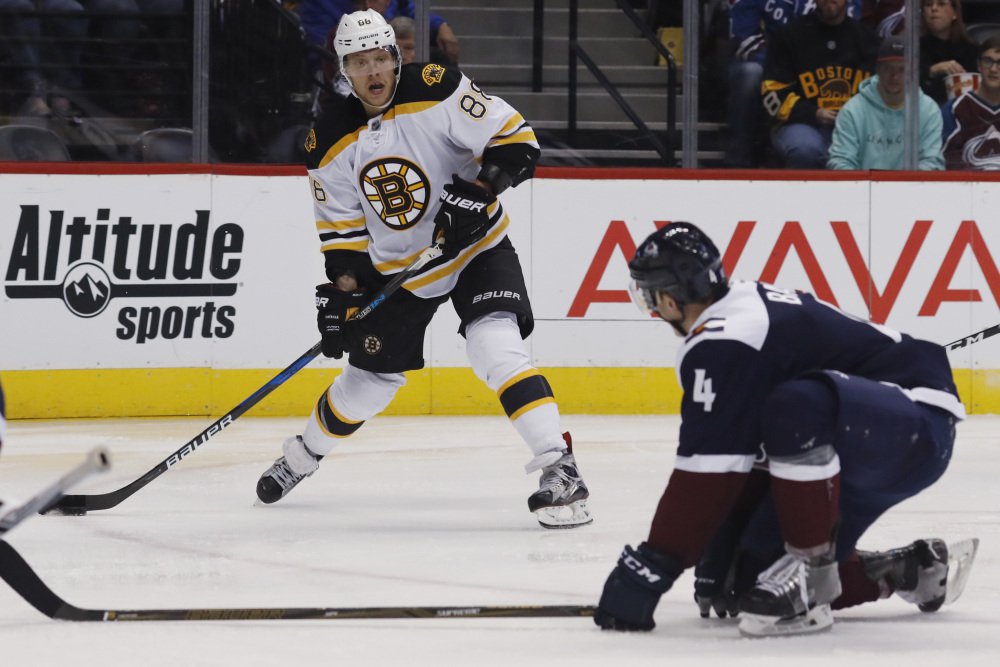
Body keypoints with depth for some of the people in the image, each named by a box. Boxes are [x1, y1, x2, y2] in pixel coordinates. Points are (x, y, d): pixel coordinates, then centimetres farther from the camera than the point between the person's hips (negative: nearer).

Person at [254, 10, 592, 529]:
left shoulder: (437, 93, -20)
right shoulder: (333, 144, -8)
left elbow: (515, 140, -20)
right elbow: (342, 229, 1)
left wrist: (477, 193, -31)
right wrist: (341, 293, -7)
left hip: (476, 249, -3)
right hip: (394, 267, 3)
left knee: (496, 348, -25)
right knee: (370, 378, 11)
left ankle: (558, 467, -26)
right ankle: (302, 455, 38)